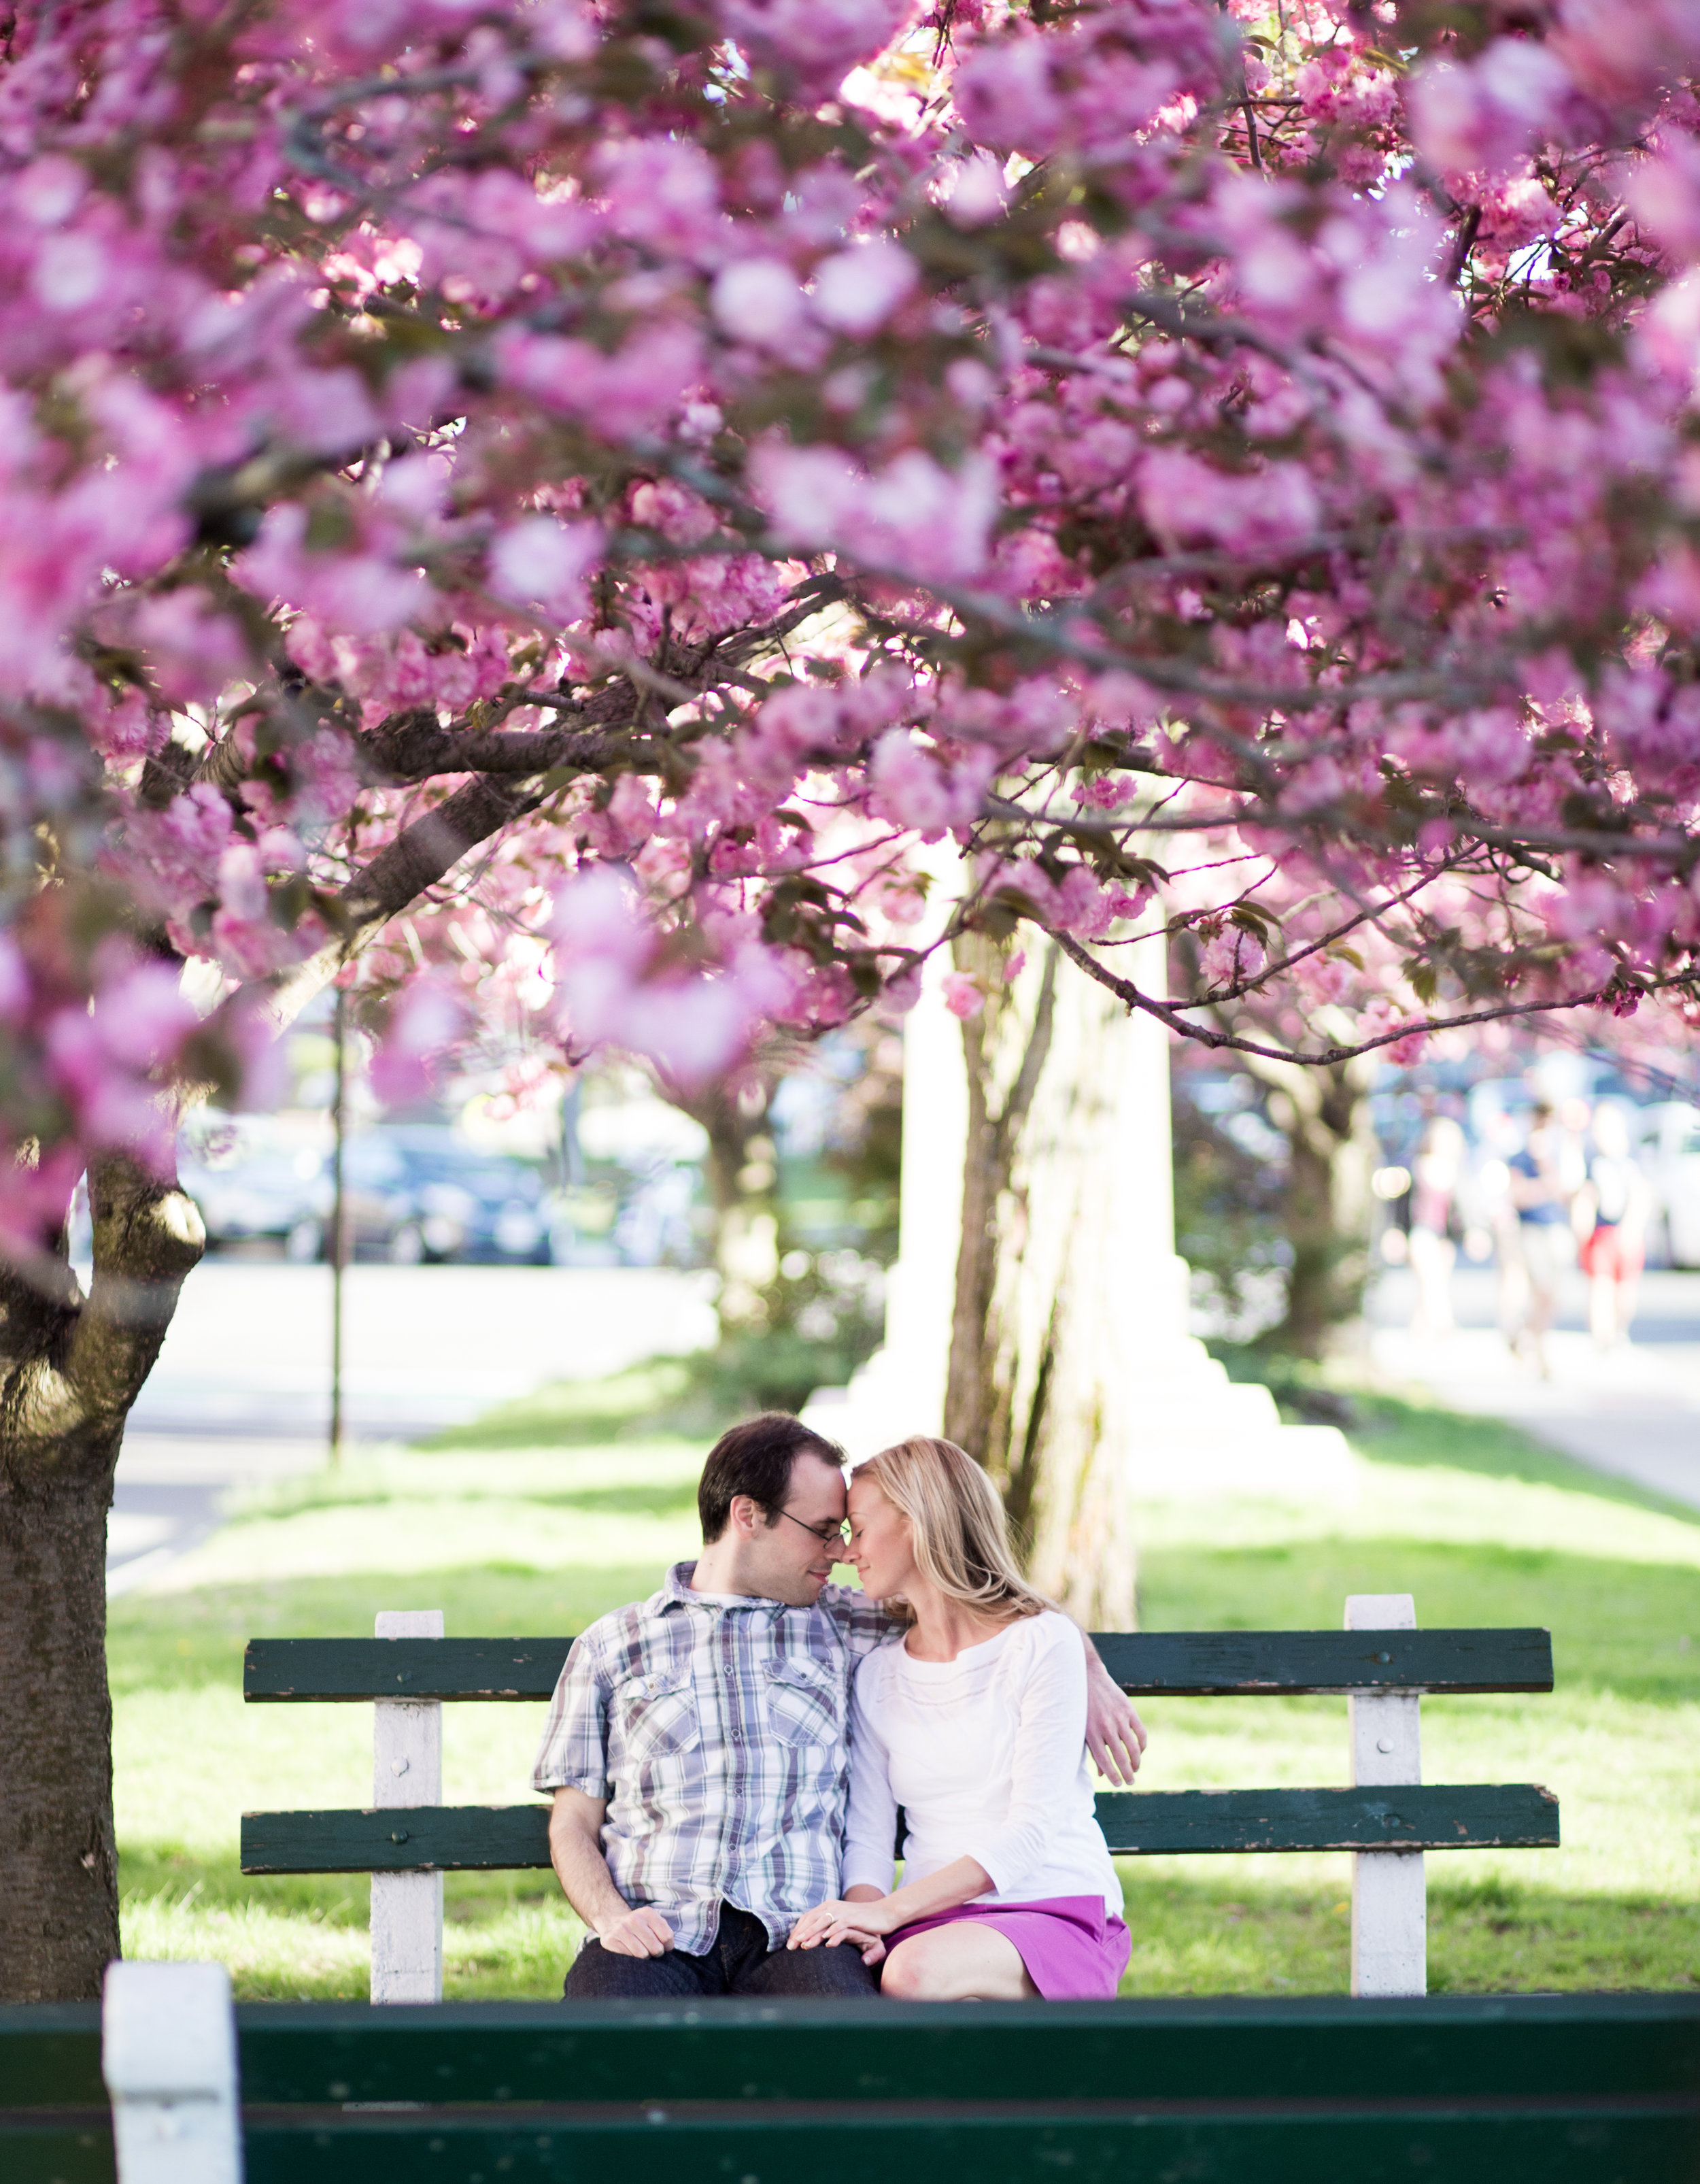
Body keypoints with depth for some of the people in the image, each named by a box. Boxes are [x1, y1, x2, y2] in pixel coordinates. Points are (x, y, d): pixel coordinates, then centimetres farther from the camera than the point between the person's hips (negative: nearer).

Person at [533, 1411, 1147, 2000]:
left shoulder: (839, 1625, 22)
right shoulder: (610, 1646, 17)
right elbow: (573, 1825, 14)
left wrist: (1089, 1673, 17)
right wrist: (611, 1917, -6)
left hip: (794, 1934, 1)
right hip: (657, 1934, -1)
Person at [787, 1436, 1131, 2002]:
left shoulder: (1043, 1642, -4)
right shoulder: (877, 1674, 13)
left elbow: (1031, 1829, -12)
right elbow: (867, 1835, 7)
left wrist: (891, 1911, -22)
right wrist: (863, 1920, -17)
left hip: (1057, 1915, -4)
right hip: (936, 1921, 4)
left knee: (915, 1971, -37)